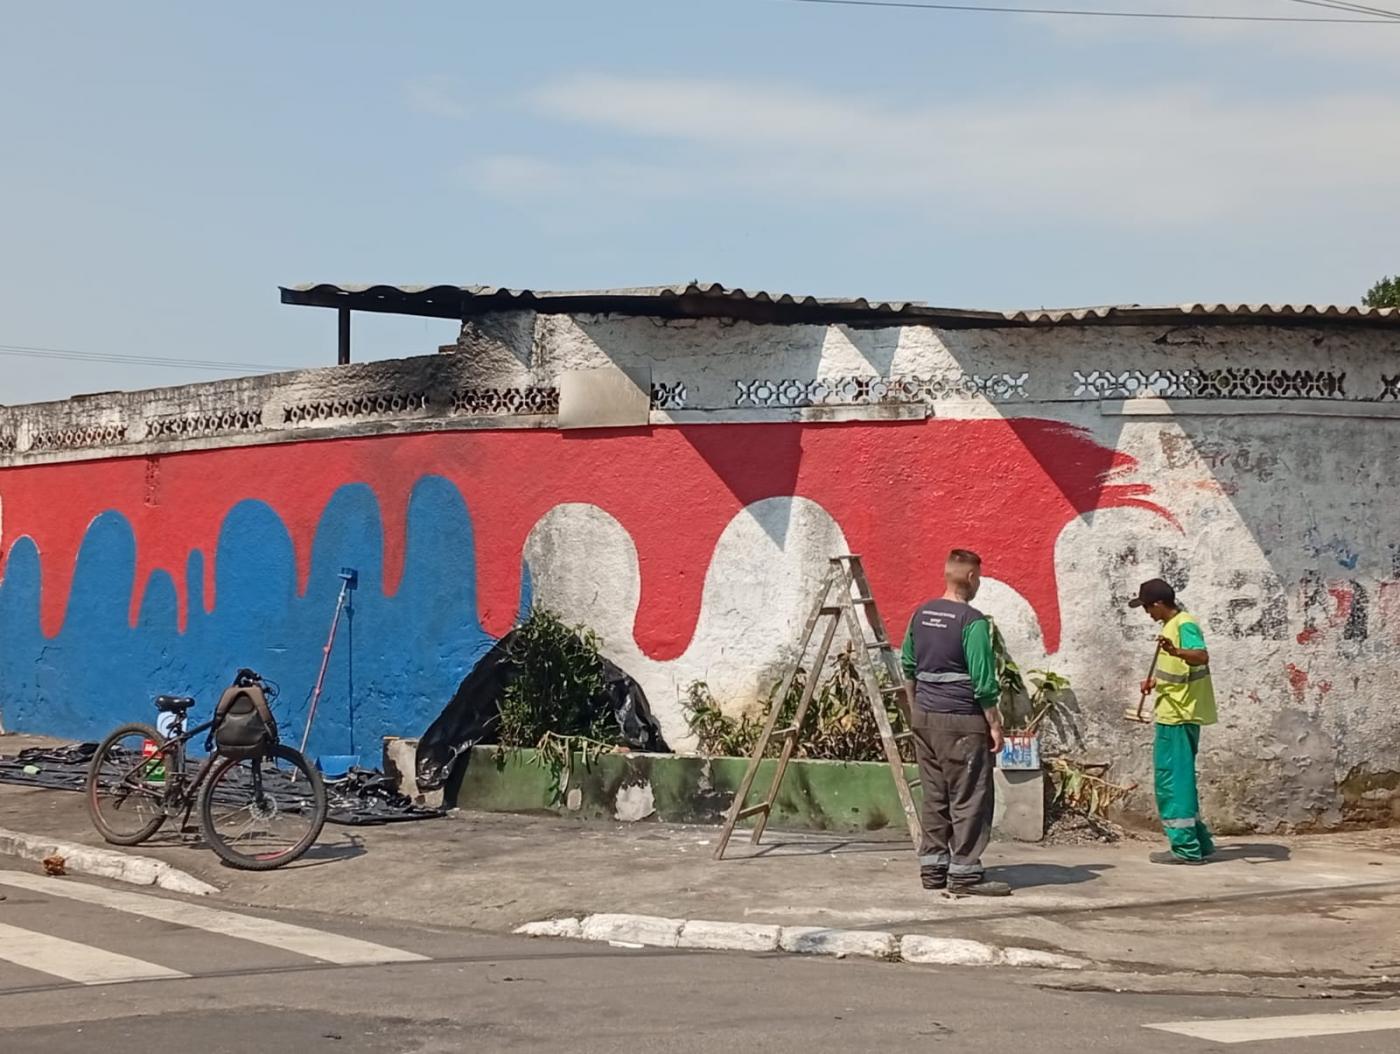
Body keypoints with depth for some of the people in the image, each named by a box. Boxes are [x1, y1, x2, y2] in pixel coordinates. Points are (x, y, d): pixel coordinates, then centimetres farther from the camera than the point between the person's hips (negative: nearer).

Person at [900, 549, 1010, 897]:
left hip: (924, 716, 7)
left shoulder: (921, 615, 9)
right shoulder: (972, 621, -14)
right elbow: (983, 682, -14)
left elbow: (908, 668, 17)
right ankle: (965, 872, 0)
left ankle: (932, 867, 17)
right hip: (961, 721, -7)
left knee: (934, 797, 13)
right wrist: (994, 725, -8)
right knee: (970, 799, -1)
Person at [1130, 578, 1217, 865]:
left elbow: (1202, 656, -33)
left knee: (1173, 779, -8)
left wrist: (1176, 652, -49)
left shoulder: (1184, 625, -15)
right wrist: (1155, 681, 19)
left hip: (1179, 715, -11)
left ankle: (1186, 848, -6)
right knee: (1179, 778, 16)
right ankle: (1198, 842, 21)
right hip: (1175, 713, 11)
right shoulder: (1173, 625, 16)